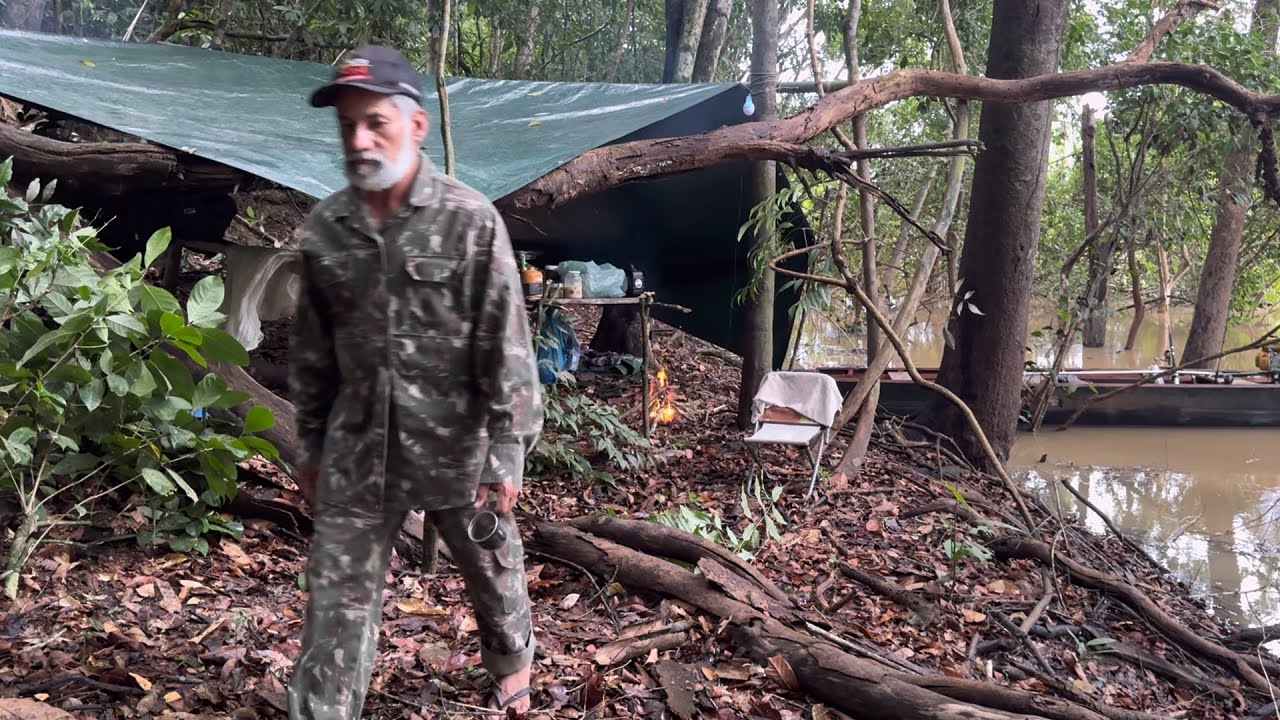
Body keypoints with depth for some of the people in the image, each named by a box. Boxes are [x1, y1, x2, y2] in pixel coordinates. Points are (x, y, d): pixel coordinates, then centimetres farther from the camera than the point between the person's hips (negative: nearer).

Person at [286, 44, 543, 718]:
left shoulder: (470, 221, -13)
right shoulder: (323, 228, 0)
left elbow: (505, 345, -12)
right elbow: (312, 349, 10)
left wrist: (506, 452, -13)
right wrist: (310, 444, 12)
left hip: (455, 442, -2)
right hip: (356, 446, 3)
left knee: (490, 568, 19)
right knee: (338, 597, 5)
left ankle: (511, 660, 48)